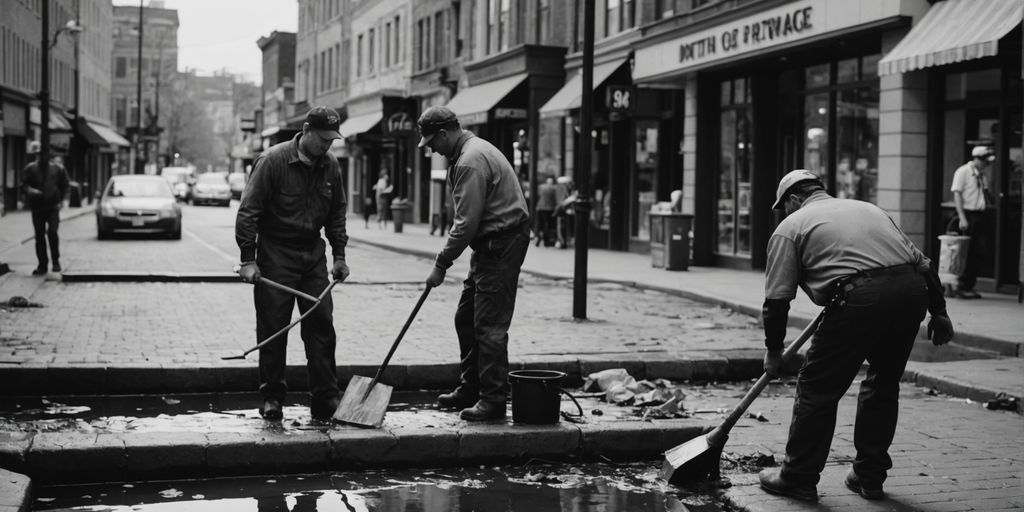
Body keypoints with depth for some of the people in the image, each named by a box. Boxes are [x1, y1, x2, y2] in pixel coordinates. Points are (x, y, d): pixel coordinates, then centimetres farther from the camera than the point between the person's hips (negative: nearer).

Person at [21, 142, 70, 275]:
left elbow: (64, 185, 12)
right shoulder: (30, 169, 5)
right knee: (39, 236, 3)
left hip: (53, 206, -1)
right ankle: (42, 265, 12)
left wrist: (61, 200, 3)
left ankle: (56, 261, 2)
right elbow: (24, 184, 3)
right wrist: (30, 190, -19)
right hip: (37, 207, 2)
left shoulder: (57, 168, 5)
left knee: (52, 232, -15)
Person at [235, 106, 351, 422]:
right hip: (275, 254, -5)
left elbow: (336, 213, 16)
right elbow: (248, 211, -12)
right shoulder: (273, 161, -12)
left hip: (314, 254, 5)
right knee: (273, 328, 0)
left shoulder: (330, 167, 4)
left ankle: (325, 399, 7)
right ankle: (272, 398, 10)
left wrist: (339, 255, 11)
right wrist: (248, 259, -16)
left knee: (321, 325, 2)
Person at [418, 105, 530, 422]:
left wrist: (441, 264, -15)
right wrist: (445, 260, 12)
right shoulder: (471, 150, 15)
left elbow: (467, 222, -22)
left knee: (490, 325, -9)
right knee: (466, 318, 15)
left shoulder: (471, 161, -19)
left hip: (501, 246, -11)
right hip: (491, 244, 11)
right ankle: (470, 389, 23)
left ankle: (493, 400, -4)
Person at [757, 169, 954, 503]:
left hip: (860, 300, -6)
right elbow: (921, 262, 24)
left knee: (818, 388, 7)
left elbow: (777, 298, 10)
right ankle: (870, 477, 27)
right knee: (883, 385, 21)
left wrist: (773, 351, 19)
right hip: (913, 291, 6)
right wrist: (938, 310, 26)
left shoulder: (791, 226, 16)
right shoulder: (867, 208, 32)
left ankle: (798, 478, 15)